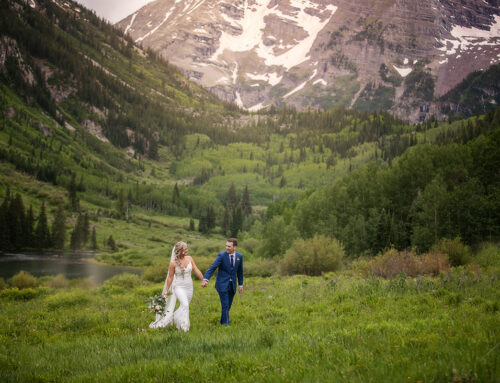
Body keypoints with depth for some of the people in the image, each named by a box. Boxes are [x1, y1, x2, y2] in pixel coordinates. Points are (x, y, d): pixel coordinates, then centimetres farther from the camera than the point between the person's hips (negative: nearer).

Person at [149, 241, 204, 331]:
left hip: (189, 287, 5)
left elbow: (196, 271, 6)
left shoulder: (189, 259, -2)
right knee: (185, 305, -21)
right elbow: (170, 277, -2)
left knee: (184, 306, 8)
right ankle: (184, 326, -11)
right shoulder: (173, 263, -11)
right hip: (179, 287, -5)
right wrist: (166, 290, 3)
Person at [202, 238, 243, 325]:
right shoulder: (221, 255, -14)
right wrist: (205, 279, -36)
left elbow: (239, 271, 12)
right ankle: (225, 324, -3)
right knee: (225, 306, -11)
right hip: (222, 284, -4)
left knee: (228, 306, 13)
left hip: (232, 285, 4)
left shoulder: (239, 256, -1)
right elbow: (212, 268, -23)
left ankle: (222, 322, 31)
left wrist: (240, 285, 14)